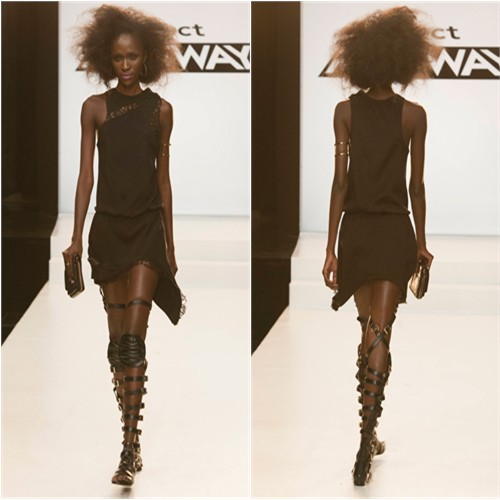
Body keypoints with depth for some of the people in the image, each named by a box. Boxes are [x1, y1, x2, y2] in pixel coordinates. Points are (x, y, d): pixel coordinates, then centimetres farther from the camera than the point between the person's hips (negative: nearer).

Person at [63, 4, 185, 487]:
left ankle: (129, 447, -14)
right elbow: (86, 174, 3)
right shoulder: (95, 108, 5)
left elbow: (163, 178, 9)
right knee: (118, 339, 5)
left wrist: (170, 244, 9)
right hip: (108, 226, 1)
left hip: (146, 228, -1)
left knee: (133, 338, -11)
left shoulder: (160, 110, 5)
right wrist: (76, 236, -4)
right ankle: (132, 440, 14)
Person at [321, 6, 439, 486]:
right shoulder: (414, 115, -3)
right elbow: (417, 186, 1)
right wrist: (421, 241, 12)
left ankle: (369, 435, 20)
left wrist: (331, 248, -3)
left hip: (355, 231, 2)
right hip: (394, 232, -2)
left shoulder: (346, 111, -2)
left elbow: (339, 181, -5)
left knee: (369, 330, 15)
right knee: (379, 334, -5)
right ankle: (367, 438, -18)